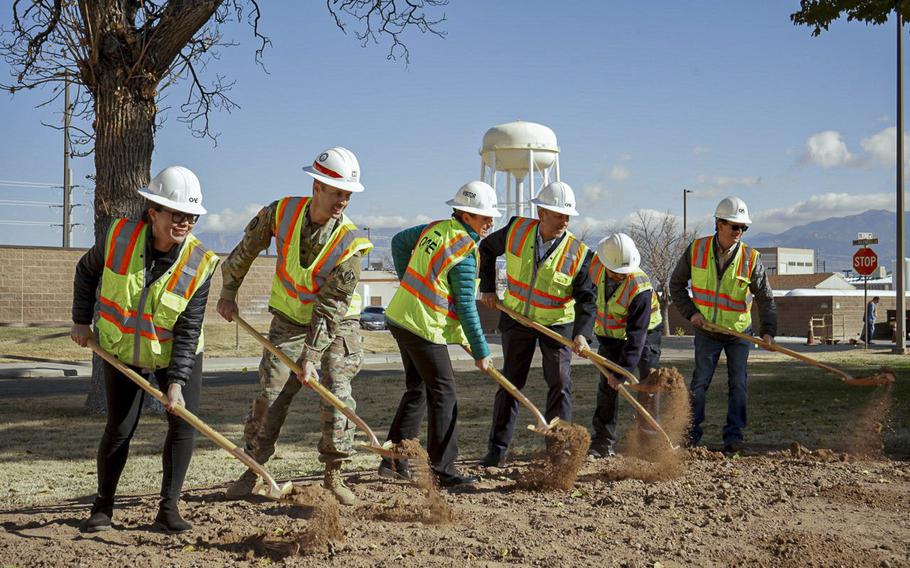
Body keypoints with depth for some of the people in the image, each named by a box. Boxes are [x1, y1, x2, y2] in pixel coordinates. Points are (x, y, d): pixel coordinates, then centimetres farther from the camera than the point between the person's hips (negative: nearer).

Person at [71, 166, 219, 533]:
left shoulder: (199, 264, -21)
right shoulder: (119, 237, -20)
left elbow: (188, 331, -20)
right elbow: (86, 271, 2)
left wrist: (177, 382, -26)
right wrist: (81, 320, 2)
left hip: (176, 354, 0)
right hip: (122, 351, 0)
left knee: (184, 421, -9)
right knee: (120, 428, -2)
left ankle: (168, 507, 4)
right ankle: (103, 507, 16)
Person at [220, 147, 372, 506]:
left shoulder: (349, 243, -23)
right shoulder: (282, 213, -15)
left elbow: (331, 309, -24)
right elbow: (246, 249, 4)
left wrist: (311, 358, -27)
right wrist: (229, 291, 10)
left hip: (336, 327, -2)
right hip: (290, 323, 2)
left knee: (338, 399, -10)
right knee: (270, 395, -2)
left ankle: (333, 476, 4)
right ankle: (253, 468, 13)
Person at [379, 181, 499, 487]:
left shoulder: (435, 228, 7)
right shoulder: (464, 253, -17)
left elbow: (399, 241, 23)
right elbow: (466, 307, -15)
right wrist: (481, 351, -6)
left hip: (400, 318, 9)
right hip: (424, 327, -9)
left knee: (417, 389, 17)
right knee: (443, 394, -3)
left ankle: (394, 460, 20)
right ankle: (443, 470, -2)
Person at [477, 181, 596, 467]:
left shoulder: (578, 252, -17)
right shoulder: (516, 230, -13)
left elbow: (587, 297, -16)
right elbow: (487, 248, 7)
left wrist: (582, 332, -31)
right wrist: (488, 288, 4)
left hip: (557, 323, -1)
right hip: (517, 318, 1)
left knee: (560, 382, -5)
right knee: (511, 381, 6)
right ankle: (497, 449, 13)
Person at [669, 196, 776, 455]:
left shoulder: (751, 258, -13)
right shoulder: (696, 250, -10)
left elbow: (765, 298, -11)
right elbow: (676, 284, 2)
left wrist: (768, 330, -24)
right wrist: (690, 312, -10)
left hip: (738, 332, 0)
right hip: (706, 331, 0)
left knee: (738, 384, -1)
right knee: (700, 382, 0)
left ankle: (733, 436, 7)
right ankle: (690, 434, 9)